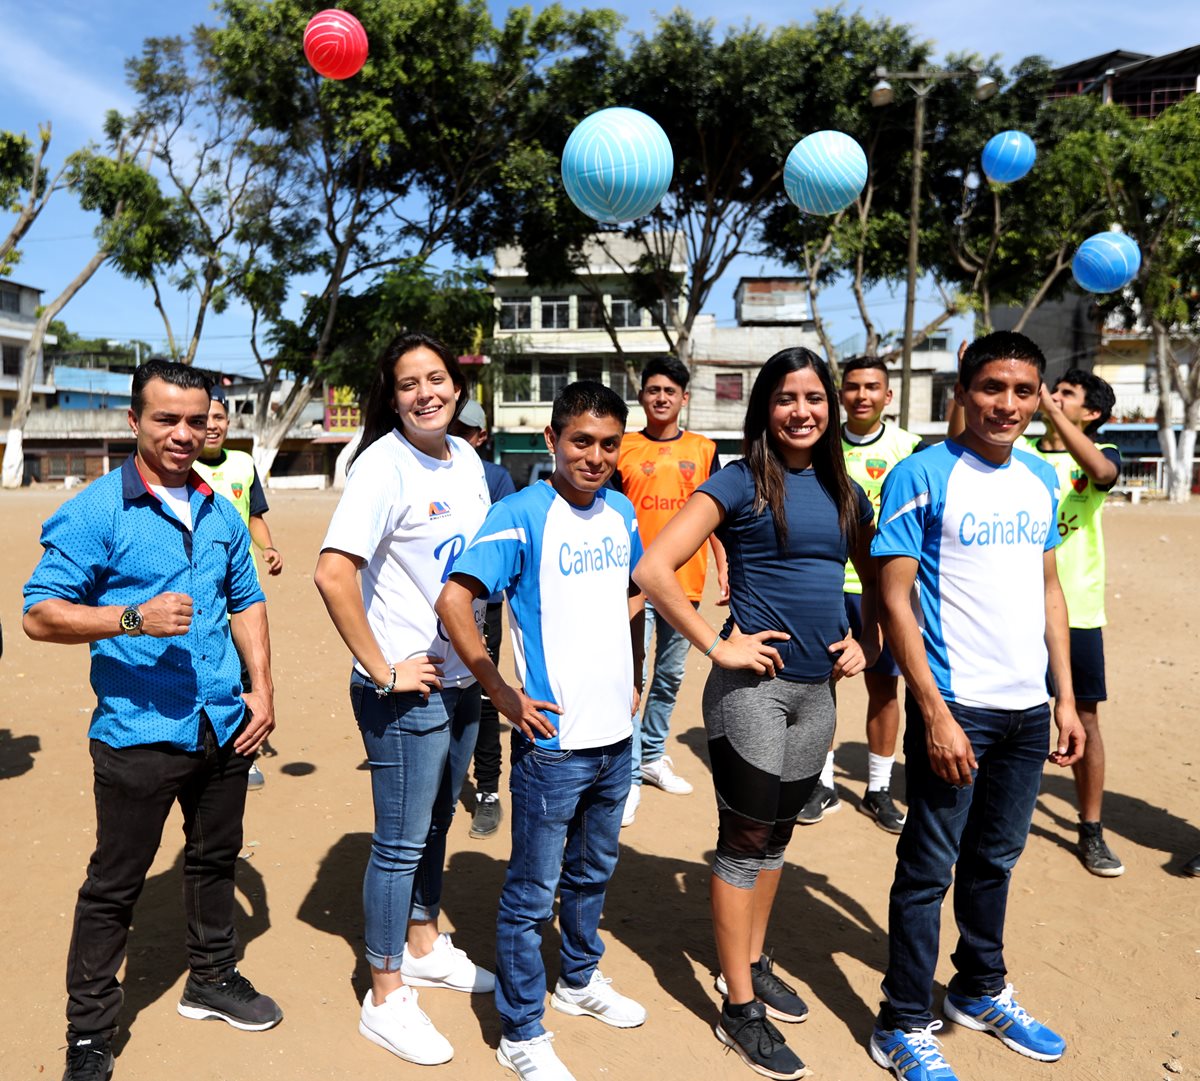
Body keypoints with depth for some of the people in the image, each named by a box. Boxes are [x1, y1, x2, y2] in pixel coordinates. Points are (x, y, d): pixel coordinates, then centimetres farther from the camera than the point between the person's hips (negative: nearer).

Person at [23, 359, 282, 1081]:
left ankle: (214, 980, 42)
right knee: (115, 886, 5)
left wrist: (262, 688, 7)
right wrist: (134, 618, -29)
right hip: (140, 732, -6)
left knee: (217, 859, 21)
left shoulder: (221, 514, 8)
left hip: (224, 725, 6)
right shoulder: (95, 513, -11)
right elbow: (41, 615, -13)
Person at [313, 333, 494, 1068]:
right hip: (405, 690, -7)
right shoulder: (383, 464, -17)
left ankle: (424, 949, 41)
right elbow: (333, 574, -26)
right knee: (402, 840, 4)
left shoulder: (467, 459, 6)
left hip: (462, 677, 8)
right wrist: (383, 669, -21)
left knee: (436, 822, 21)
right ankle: (386, 999, 21)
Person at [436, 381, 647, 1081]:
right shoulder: (522, 514, -15)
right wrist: (505, 696, -19)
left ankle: (580, 980, 45)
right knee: (534, 891, 7)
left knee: (594, 871, 24)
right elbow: (454, 598, -22)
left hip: (617, 735, 7)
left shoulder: (622, 513, 5)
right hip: (553, 740, -6)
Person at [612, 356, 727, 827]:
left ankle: (653, 756, 30)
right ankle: (630, 778, -2)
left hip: (685, 582, 3)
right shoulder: (623, 448, 2)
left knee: (670, 677, 13)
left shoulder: (704, 450, 8)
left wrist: (723, 569, 4)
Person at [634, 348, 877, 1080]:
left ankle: (753, 963, 36)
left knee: (778, 832, 18)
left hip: (817, 689, 6)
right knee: (746, 840, 3)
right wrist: (716, 646, -17)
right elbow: (654, 570, -16)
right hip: (753, 684, -6)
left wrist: (867, 642, 6)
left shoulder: (844, 491, 9)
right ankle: (740, 1009, 16)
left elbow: (876, 578, 22)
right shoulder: (739, 484, -9)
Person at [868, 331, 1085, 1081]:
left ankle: (982, 990, 39)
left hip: (1028, 708, 6)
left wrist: (1066, 697, 10)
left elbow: (1050, 588, 15)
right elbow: (894, 600, -13)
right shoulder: (922, 476, -11)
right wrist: (936, 711, -17)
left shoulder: (1042, 479, 8)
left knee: (996, 858, 20)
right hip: (955, 706, -6)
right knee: (930, 867, 5)